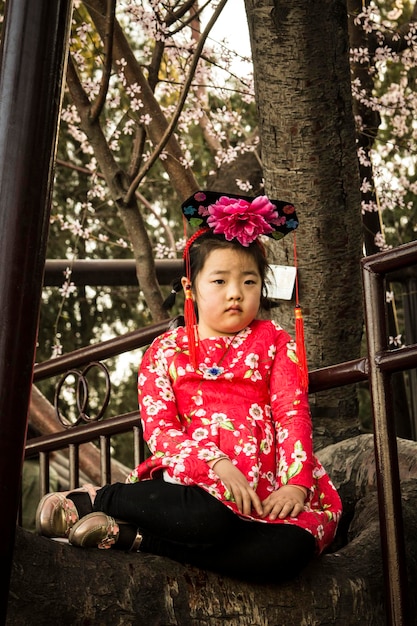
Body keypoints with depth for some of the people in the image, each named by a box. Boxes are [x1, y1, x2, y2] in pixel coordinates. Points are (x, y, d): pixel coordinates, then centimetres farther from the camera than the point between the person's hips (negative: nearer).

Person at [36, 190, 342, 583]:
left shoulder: (274, 343, 14)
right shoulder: (165, 351, 12)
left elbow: (293, 414, 3)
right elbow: (158, 428, 0)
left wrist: (295, 484, -13)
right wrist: (216, 464, -17)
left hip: (265, 486, 3)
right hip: (192, 480, -2)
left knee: (292, 547, -34)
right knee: (205, 518, -40)